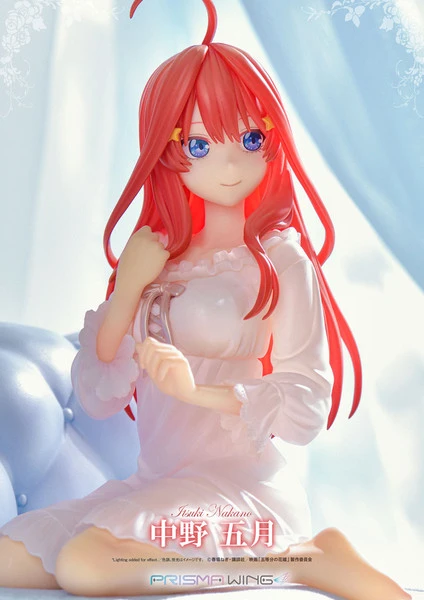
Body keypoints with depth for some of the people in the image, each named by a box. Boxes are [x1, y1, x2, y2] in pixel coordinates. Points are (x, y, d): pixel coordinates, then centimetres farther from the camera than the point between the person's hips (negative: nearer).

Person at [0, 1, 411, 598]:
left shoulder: (281, 261, -7)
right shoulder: (153, 258, 8)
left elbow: (307, 411, -13)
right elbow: (96, 399, 2)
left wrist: (200, 390, -25)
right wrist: (126, 292, -9)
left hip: (242, 485, -6)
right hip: (153, 482, 6)